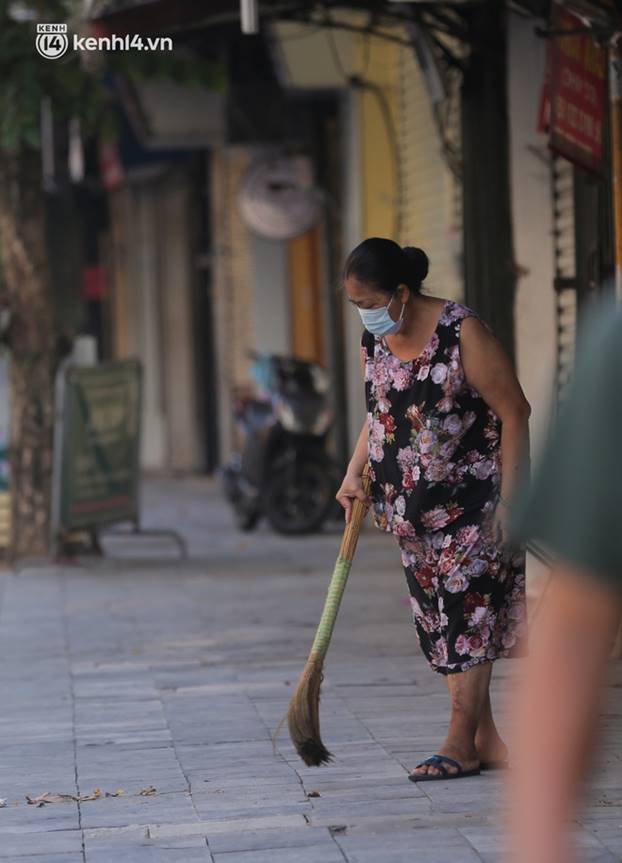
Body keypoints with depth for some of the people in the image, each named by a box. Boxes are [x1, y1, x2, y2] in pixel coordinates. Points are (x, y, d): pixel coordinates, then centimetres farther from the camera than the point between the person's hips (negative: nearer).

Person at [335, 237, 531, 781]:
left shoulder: (462, 333, -16)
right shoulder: (375, 341, 5)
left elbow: (514, 411, -13)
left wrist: (508, 496, -16)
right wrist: (354, 473, 4)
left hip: (470, 500, -7)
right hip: (414, 510, 7)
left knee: (467, 611, -8)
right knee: (438, 618, 5)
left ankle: (462, 743, -4)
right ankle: (486, 740, 10)